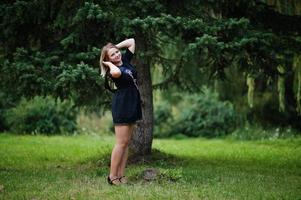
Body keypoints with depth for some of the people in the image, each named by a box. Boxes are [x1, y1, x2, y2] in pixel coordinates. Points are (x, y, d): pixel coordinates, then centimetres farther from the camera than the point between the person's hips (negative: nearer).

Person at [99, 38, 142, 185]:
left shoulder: (125, 60, 8)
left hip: (132, 105, 8)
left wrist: (115, 47, 8)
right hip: (121, 106, -8)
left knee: (126, 142, 7)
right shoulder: (112, 71, -14)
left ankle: (121, 175, 9)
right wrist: (109, 63, -20)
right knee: (121, 143, -8)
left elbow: (131, 41, 15)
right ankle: (112, 176, -4)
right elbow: (116, 72, -40)